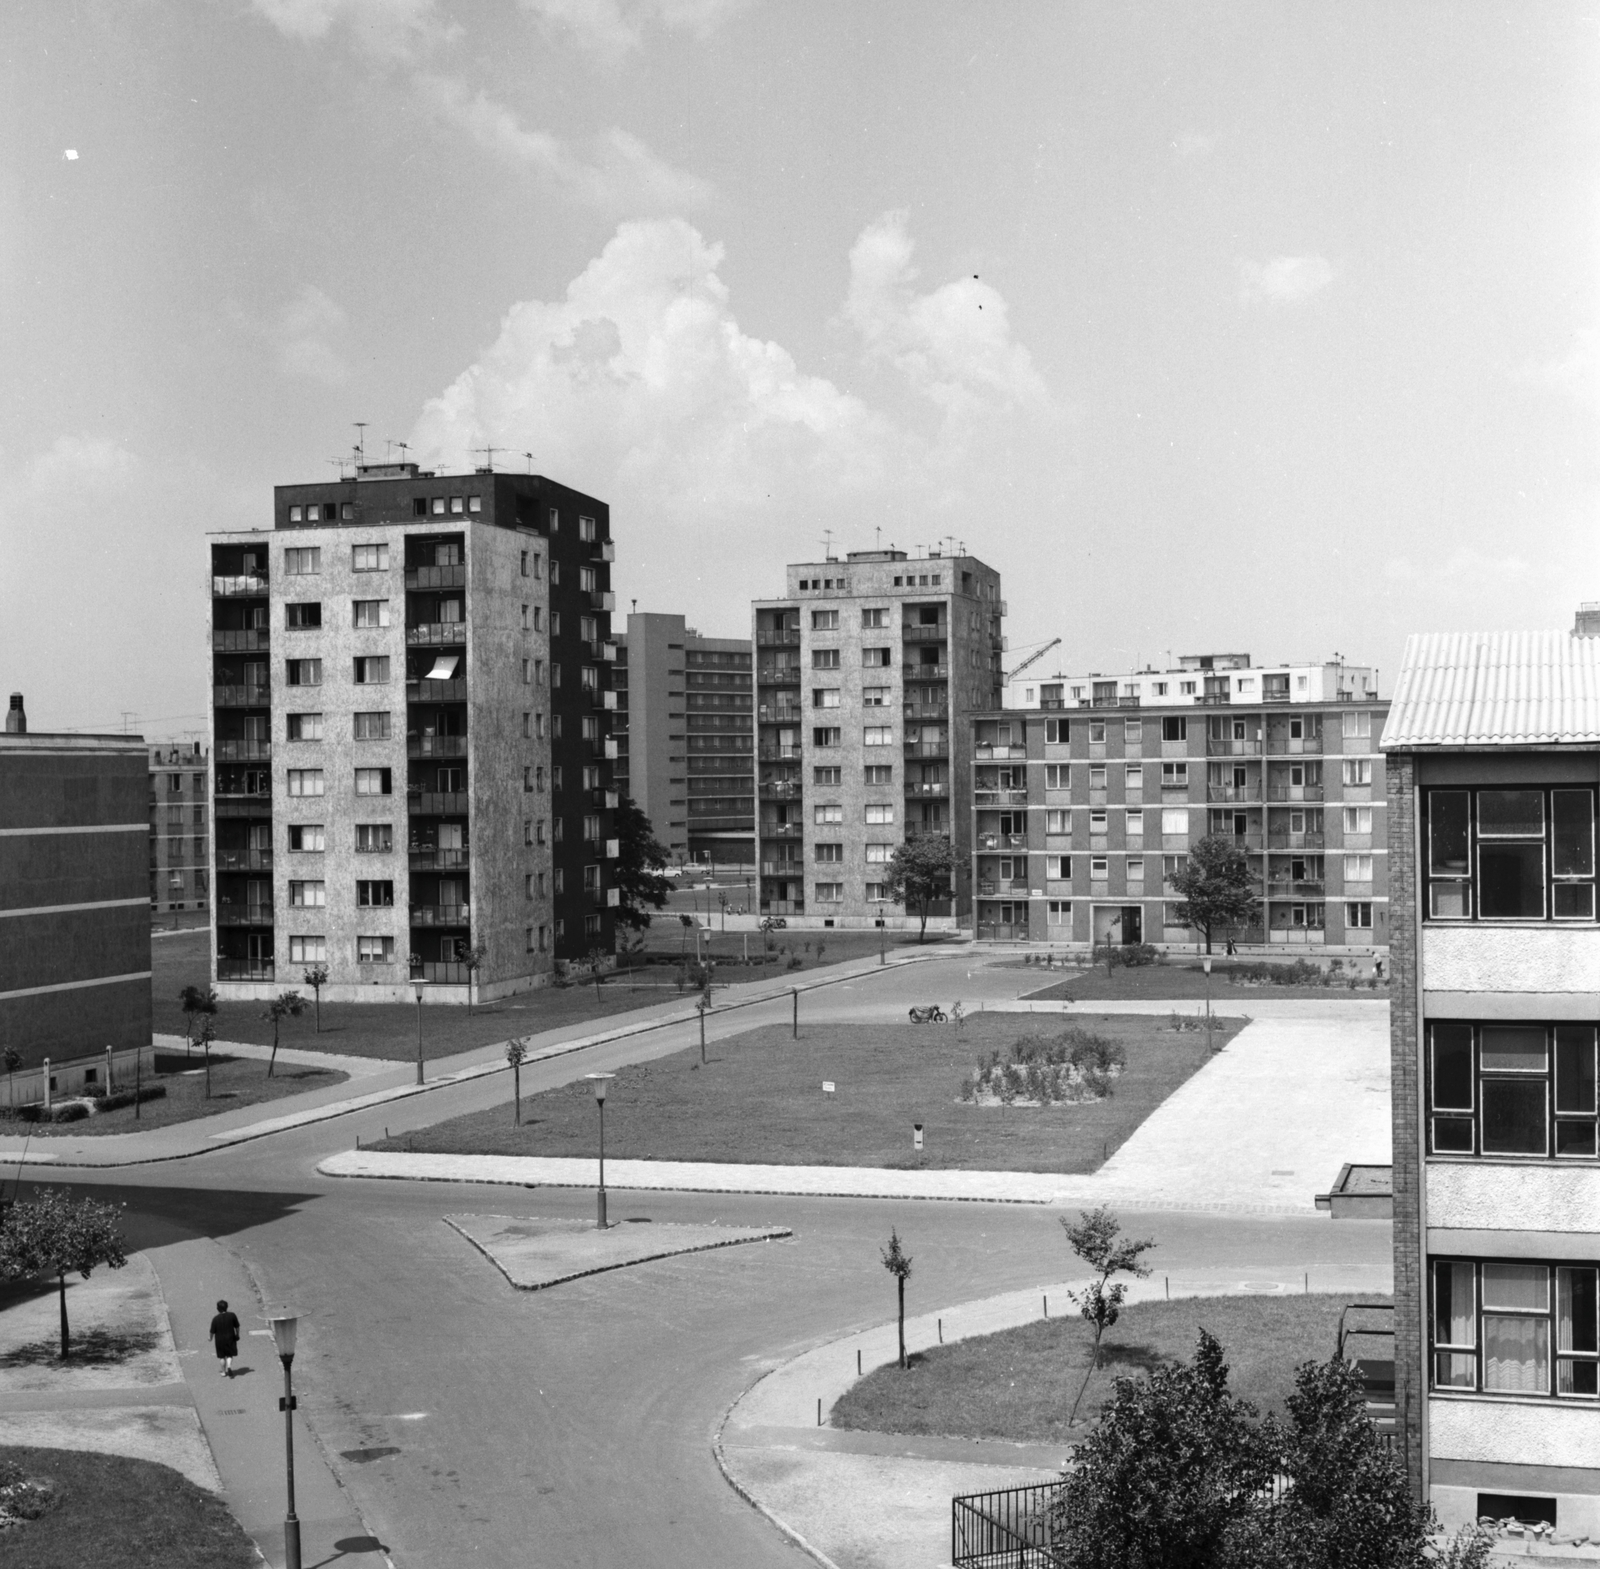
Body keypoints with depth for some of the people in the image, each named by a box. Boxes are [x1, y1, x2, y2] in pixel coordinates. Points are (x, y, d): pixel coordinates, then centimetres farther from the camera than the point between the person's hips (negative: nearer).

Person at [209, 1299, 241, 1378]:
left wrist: (211, 1338, 11)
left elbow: (212, 1331, -9)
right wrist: (237, 1335, 17)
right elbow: (237, 1327, 0)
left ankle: (224, 1372, 21)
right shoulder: (232, 1315, -10)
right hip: (230, 1339, 1)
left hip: (219, 1340, -1)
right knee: (230, 1355, 11)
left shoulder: (215, 1319, -16)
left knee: (222, 1356, 15)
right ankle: (229, 1366, -14)